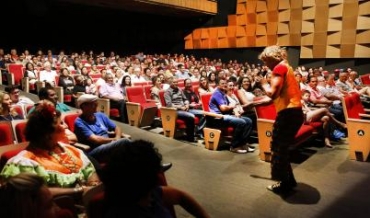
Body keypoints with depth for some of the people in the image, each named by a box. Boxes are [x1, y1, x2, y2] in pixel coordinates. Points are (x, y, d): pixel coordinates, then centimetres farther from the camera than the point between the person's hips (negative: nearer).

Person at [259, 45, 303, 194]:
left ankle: (285, 184, 13)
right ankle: (289, 180, 28)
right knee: (281, 148, 18)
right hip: (294, 112, 9)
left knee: (278, 149, 3)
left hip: (288, 113, -9)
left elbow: (272, 93, -20)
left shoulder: (279, 68, -9)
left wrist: (264, 83, -1)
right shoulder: (286, 68, 21)